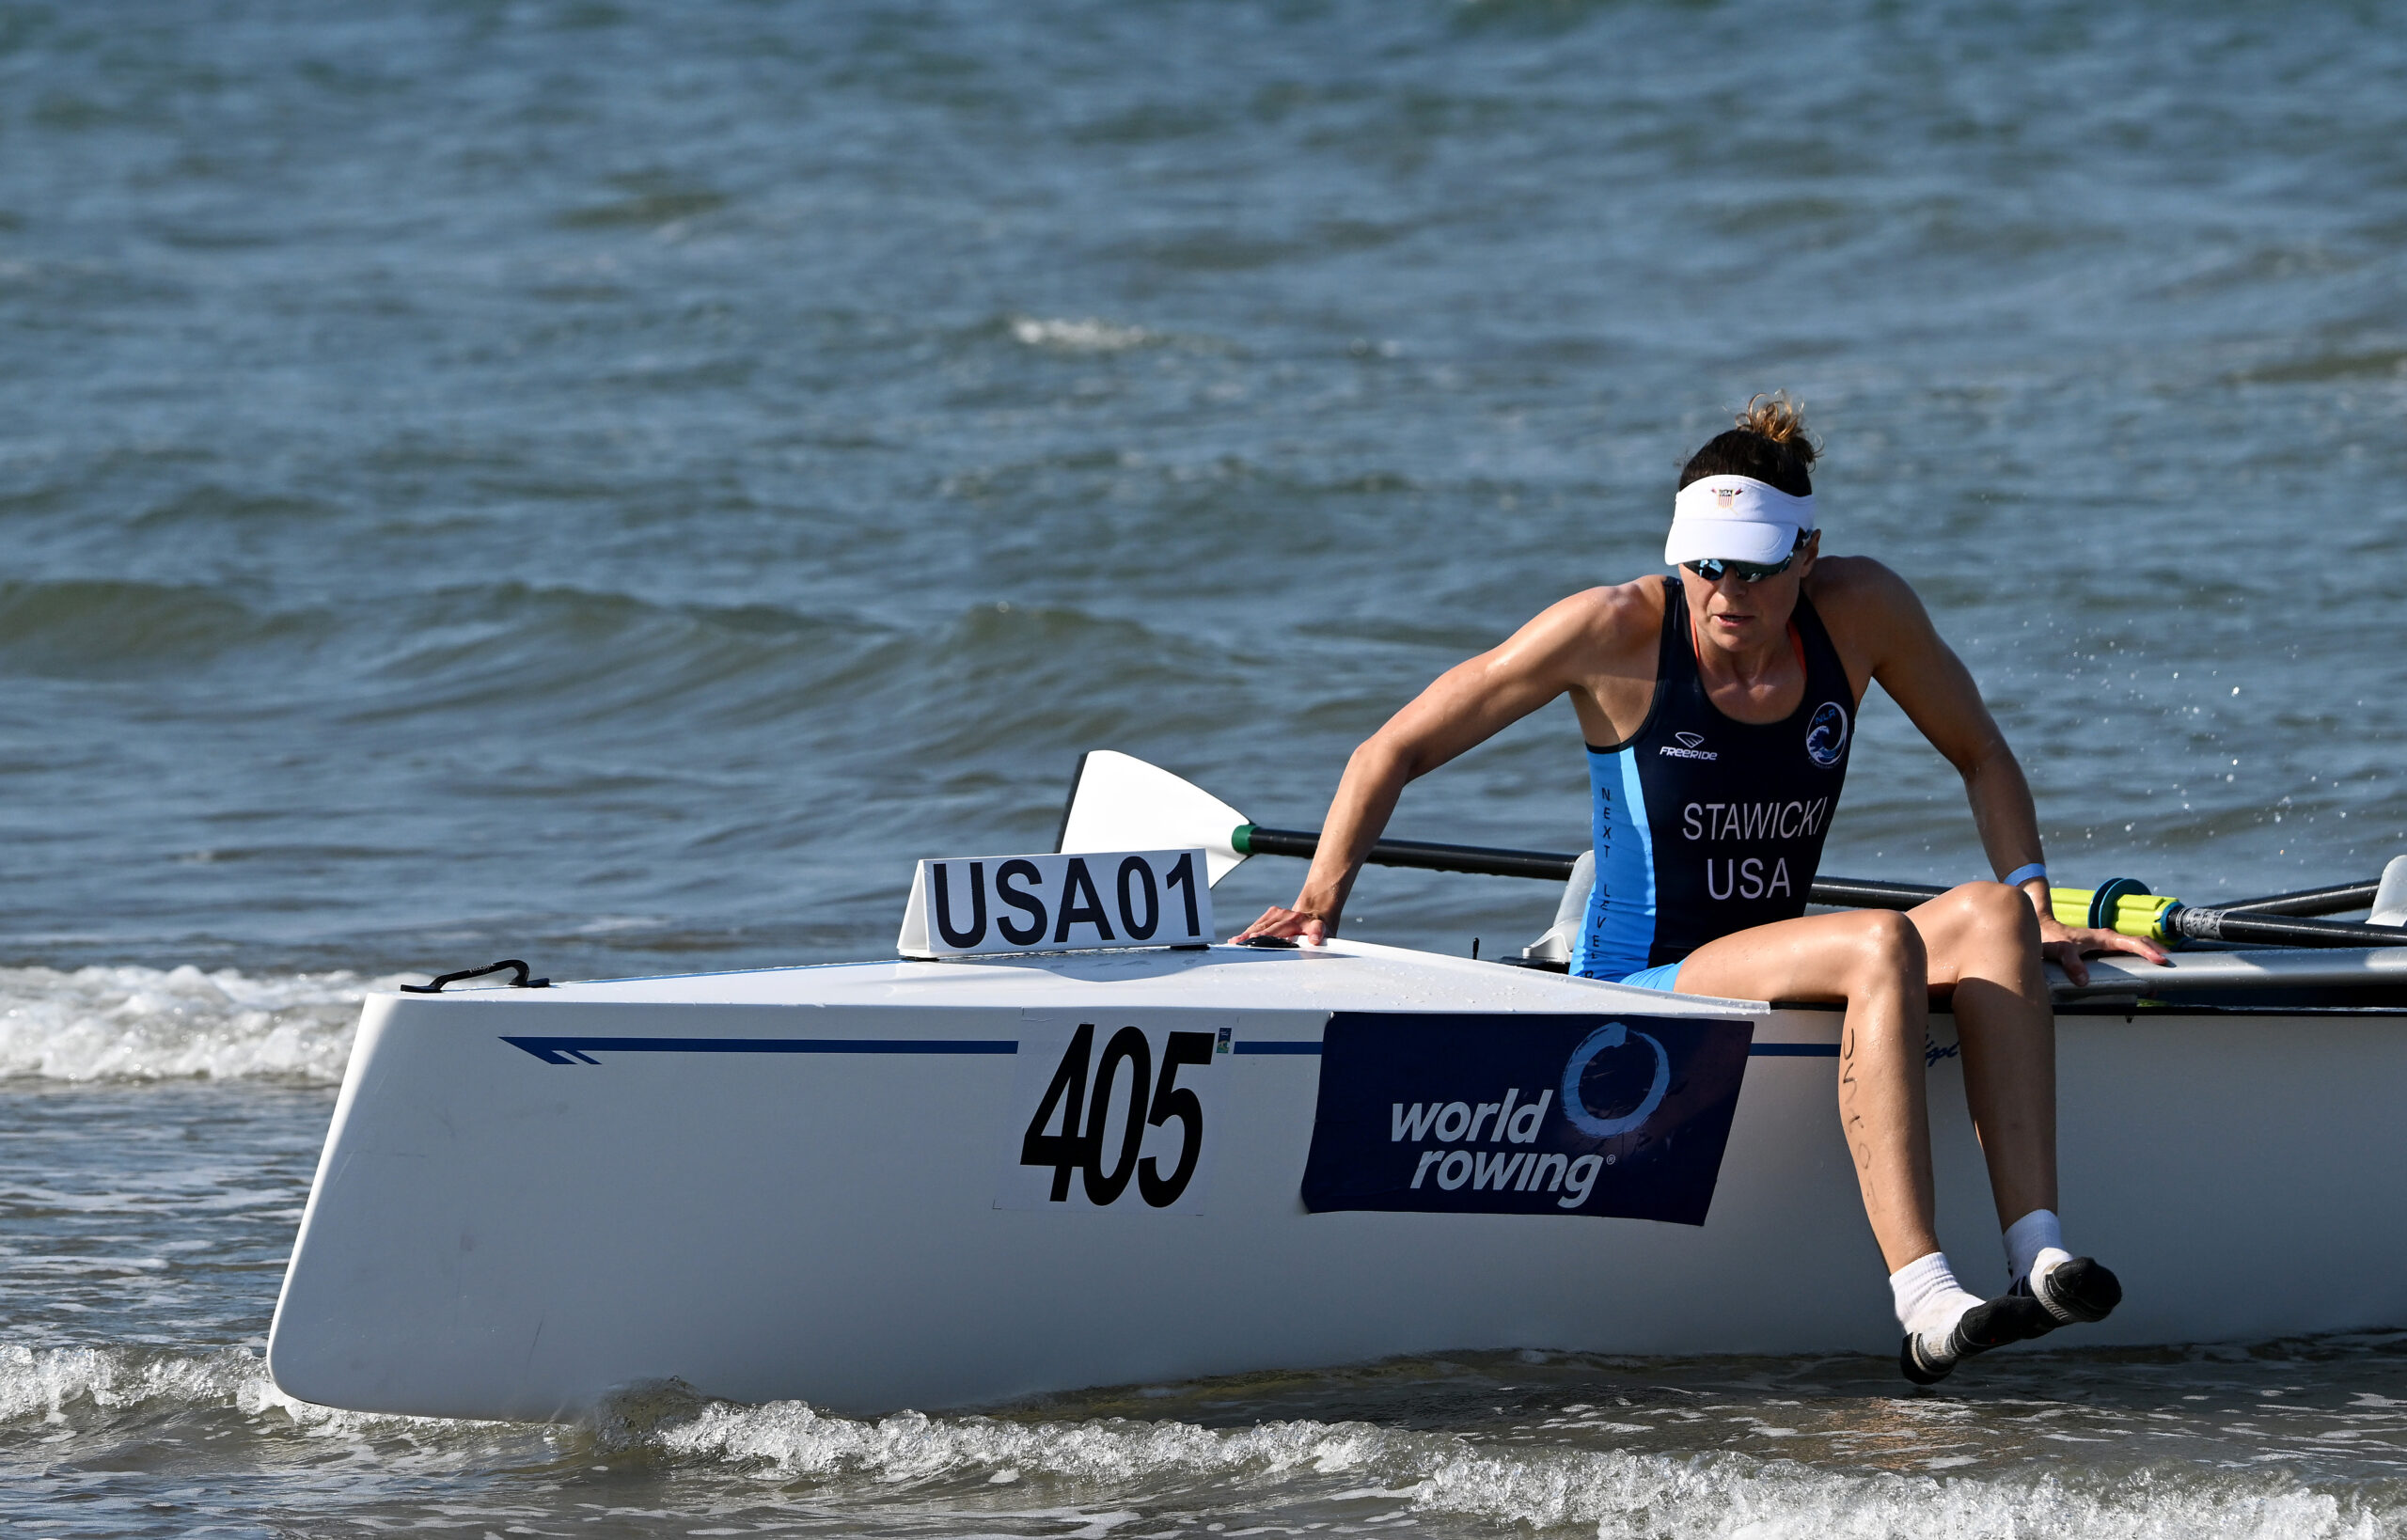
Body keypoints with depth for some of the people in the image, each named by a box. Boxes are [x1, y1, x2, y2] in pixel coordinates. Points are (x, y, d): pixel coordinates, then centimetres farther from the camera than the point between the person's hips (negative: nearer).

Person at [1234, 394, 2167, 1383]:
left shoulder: (1858, 613, -1)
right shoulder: (1618, 632, -11)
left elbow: (1981, 756, 14)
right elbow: (1396, 750, -5)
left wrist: (2034, 910, 2)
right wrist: (1320, 902, -14)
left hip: (1774, 977, 5)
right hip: (1637, 997, -5)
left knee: (1988, 915, -21)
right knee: (1881, 943, -31)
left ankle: (2037, 1252, -36)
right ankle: (1923, 1302, -45)